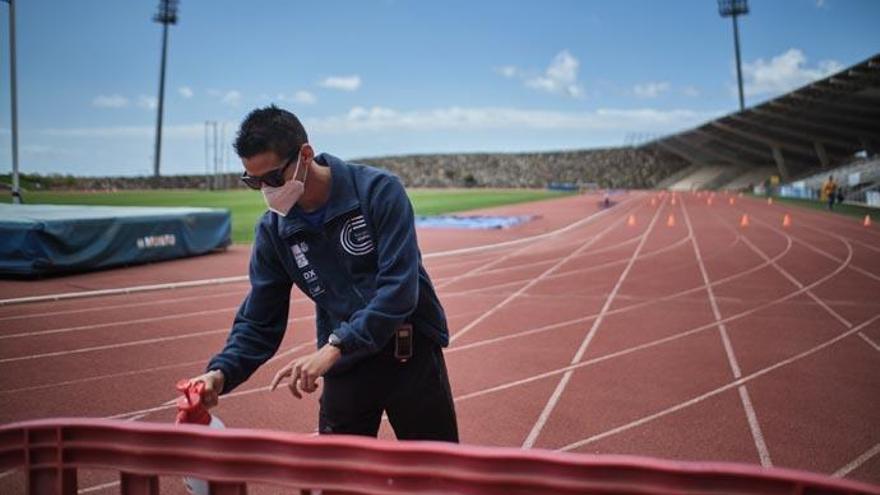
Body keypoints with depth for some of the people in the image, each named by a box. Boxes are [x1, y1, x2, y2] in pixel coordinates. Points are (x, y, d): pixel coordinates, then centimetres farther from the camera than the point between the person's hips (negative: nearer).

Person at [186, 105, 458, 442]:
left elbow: (399, 288, -24)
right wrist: (221, 372, -16)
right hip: (344, 367, 3)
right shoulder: (273, 230, -4)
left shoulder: (378, 191, -17)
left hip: (412, 354, -3)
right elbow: (259, 321, 1)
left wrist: (334, 347, -31)